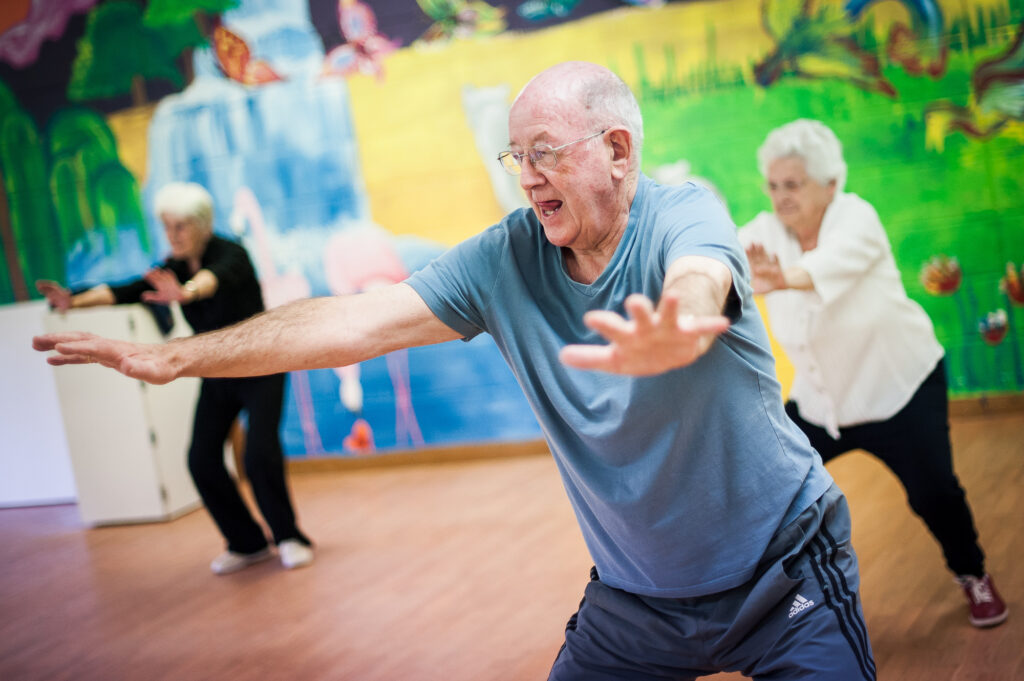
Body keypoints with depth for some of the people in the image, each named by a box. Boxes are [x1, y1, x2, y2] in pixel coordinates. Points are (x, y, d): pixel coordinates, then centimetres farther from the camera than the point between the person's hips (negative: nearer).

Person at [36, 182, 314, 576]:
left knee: (259, 455, -19)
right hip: (216, 375, 7)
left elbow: (215, 278, -47)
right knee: (202, 459, -4)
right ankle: (247, 544, 12)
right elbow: (128, 291, -17)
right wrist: (75, 301, -35)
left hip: (259, 369, -6)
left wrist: (186, 293, -70)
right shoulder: (174, 268, -2)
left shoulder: (231, 255, -22)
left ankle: (289, 538, 2)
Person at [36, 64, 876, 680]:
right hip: (633, 595, 4)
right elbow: (358, 320, -12)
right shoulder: (507, 258, -8)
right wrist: (176, 357, -17)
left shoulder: (683, 216, -19)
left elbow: (698, 284, -43)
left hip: (785, 578, -3)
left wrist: (669, 333, -68)